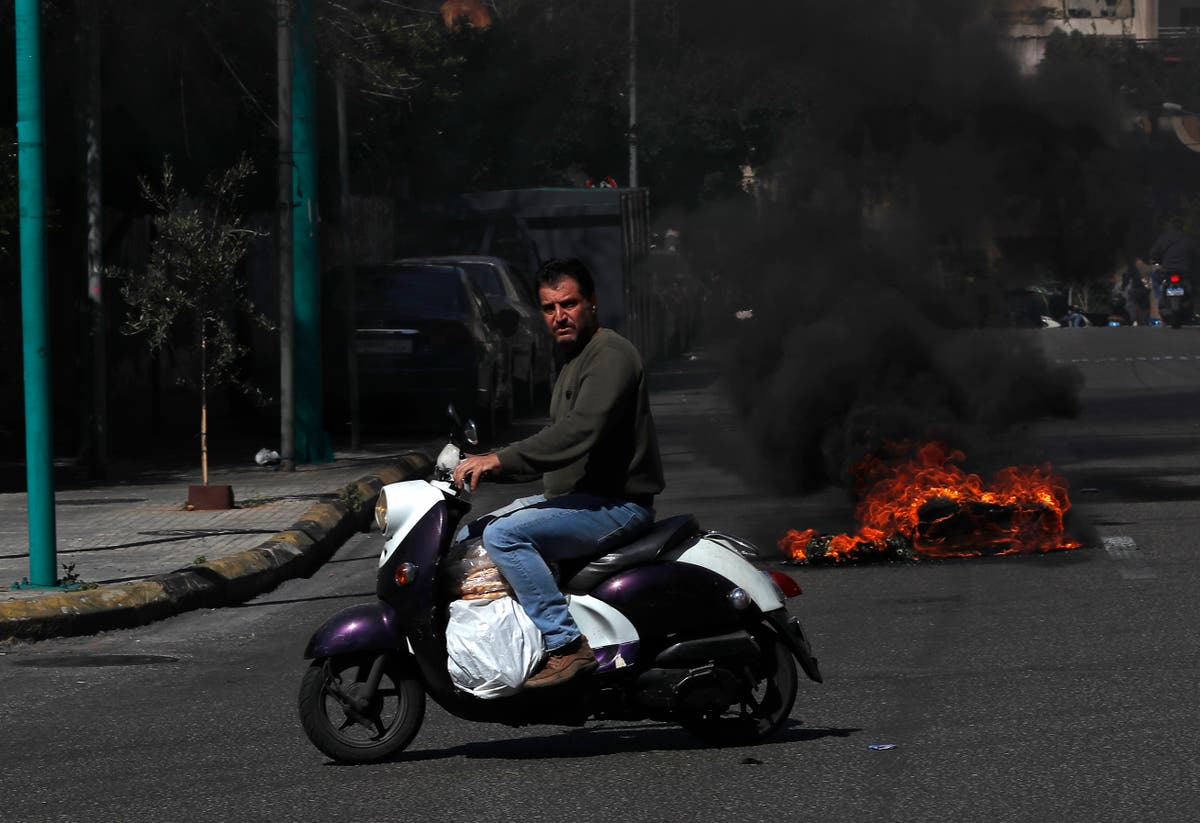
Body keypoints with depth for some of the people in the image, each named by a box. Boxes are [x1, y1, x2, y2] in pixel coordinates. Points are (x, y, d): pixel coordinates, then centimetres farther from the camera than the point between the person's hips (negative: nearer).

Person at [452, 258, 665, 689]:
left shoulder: (610, 355, -16)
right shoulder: (574, 358, 19)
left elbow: (579, 433, -29)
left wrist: (500, 460, -32)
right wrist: (485, 461, 12)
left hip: (616, 504, -11)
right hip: (575, 496, 11)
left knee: (504, 534, -27)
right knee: (467, 537, 10)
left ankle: (566, 644, -27)